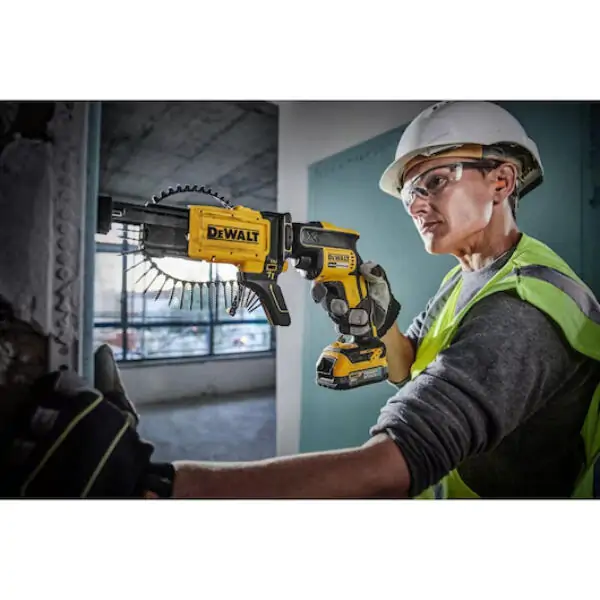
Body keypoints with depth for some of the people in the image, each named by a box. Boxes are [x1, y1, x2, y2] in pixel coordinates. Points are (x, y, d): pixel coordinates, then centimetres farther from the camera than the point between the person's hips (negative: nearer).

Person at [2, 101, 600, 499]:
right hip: (437, 488, 7)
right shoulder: (470, 276, 1)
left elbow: (389, 469, -41)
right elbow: (413, 372, 8)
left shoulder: (521, 312, -30)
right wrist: (380, 322, -13)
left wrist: (154, 481, -44)